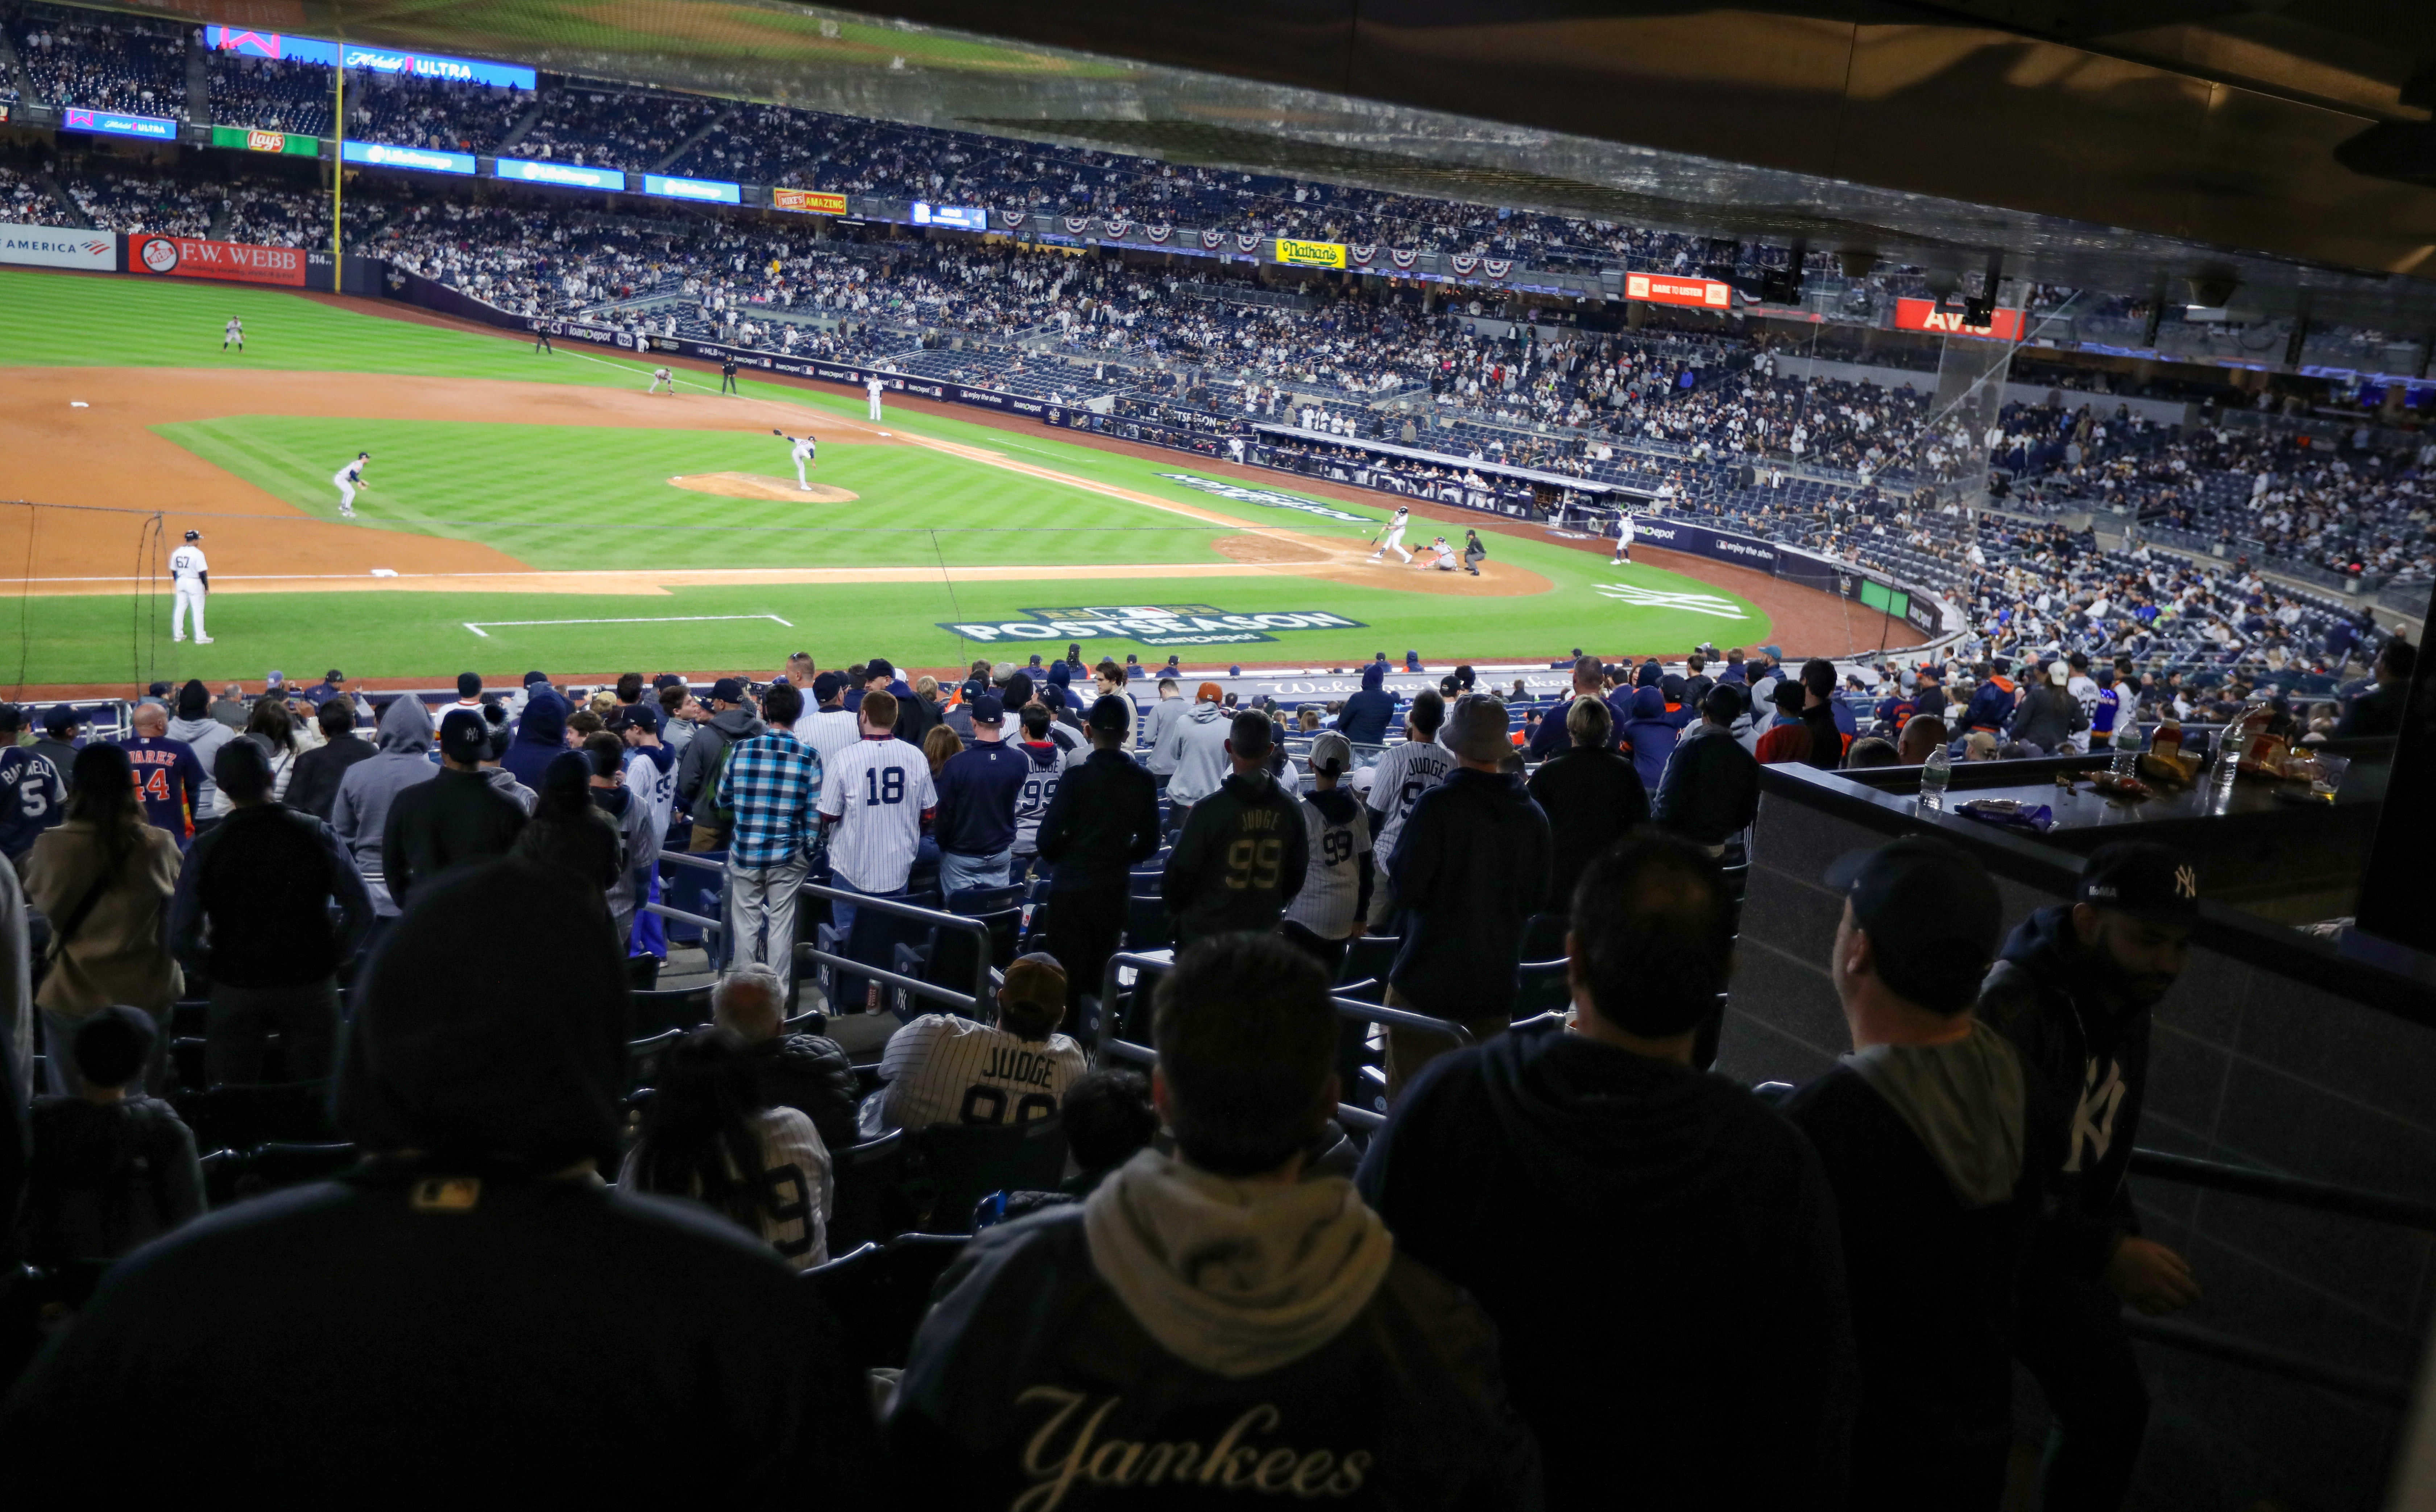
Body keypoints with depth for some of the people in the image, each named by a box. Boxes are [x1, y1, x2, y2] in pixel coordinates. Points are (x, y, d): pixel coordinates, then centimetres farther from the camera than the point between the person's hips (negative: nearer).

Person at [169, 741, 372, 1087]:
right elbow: (362, 911, -8)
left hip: (234, 992, 0)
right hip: (312, 983, 0)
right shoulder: (317, 834, -9)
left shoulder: (206, 848, -9)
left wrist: (211, 971, 9)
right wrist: (335, 957, 5)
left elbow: (180, 937, -8)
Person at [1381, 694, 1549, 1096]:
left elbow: (1406, 886, -15)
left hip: (1428, 980, -5)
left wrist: (1395, 864, 5)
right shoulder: (1532, 815, 1)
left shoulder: (1437, 805, -16)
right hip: (1496, 984, 5)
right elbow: (1535, 899, 10)